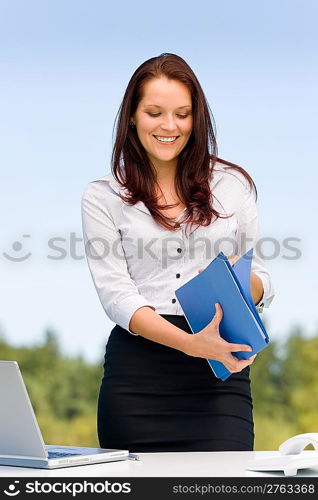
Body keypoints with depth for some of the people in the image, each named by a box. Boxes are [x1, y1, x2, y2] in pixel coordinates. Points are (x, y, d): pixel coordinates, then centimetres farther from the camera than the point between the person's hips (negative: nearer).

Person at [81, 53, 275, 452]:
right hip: (136, 377, -1)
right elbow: (116, 295, -4)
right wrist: (190, 343, -20)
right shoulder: (103, 197, 6)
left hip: (220, 375, 1)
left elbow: (264, 290, 13)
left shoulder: (232, 184, 12)